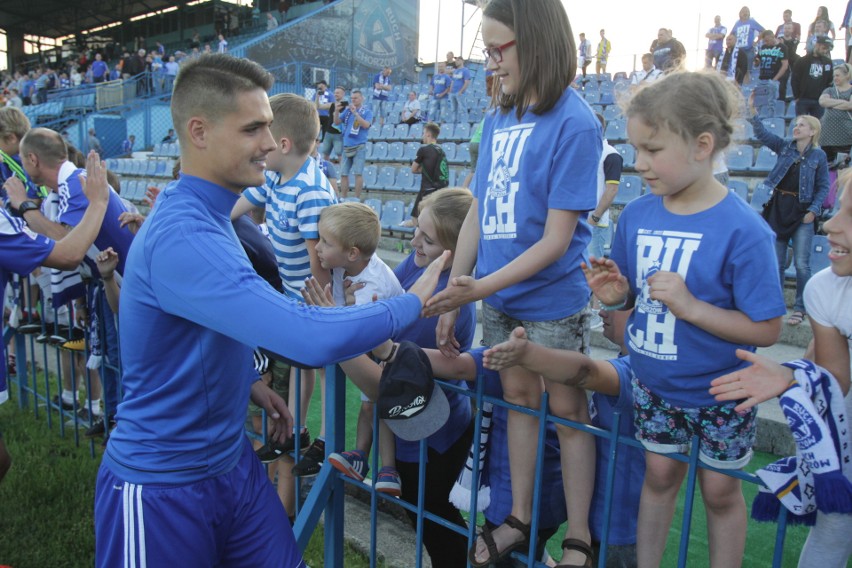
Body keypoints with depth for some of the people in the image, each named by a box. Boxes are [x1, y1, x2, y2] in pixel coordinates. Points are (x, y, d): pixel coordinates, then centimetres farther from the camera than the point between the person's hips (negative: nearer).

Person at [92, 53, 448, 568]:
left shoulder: (206, 215, 3)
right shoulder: (181, 236, -29)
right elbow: (313, 340, -35)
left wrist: (250, 380, 4)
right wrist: (412, 302, -21)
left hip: (232, 461, 8)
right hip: (162, 486, -8)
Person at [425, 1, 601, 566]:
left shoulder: (574, 123, -16)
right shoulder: (498, 120, 4)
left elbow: (556, 239, -18)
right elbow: (477, 214, 7)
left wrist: (480, 287, -23)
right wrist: (451, 296, 5)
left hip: (553, 299, -6)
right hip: (498, 298, 6)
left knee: (567, 412, 8)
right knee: (520, 400, 17)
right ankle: (519, 520, 34)